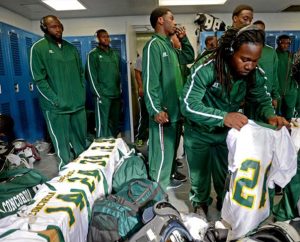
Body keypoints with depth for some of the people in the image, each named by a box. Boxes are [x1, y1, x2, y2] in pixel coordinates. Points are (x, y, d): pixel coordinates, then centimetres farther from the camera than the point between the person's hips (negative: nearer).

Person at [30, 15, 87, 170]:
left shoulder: (71, 48, 13)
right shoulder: (38, 48, -4)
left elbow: (81, 73, 17)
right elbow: (39, 80, -9)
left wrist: (82, 93, 6)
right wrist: (56, 100, -14)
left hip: (78, 103, 5)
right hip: (56, 107, -5)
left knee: (81, 139, 14)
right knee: (62, 143, 1)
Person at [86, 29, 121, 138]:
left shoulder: (115, 53, 15)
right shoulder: (93, 54, -2)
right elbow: (91, 76, -7)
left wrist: (120, 90, 12)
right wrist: (98, 93, -13)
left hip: (116, 95, 6)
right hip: (103, 95, -6)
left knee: (115, 123, 12)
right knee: (102, 123, -5)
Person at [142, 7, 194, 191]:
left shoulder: (170, 46, 15)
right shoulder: (154, 44, -12)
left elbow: (189, 58, 29)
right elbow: (150, 80, -20)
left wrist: (183, 39, 15)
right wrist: (156, 110, -25)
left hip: (175, 109, 10)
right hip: (164, 111, -10)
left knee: (171, 148, 19)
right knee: (162, 150, -1)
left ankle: (166, 179, 36)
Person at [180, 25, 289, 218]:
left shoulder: (256, 75, -16)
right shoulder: (206, 70, -32)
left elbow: (262, 100, -2)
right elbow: (188, 105, -37)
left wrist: (270, 116, -26)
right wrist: (223, 117, -50)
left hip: (227, 132, 4)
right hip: (199, 132, -3)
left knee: (226, 172, 23)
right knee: (200, 172, 18)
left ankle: (225, 203, 52)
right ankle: (200, 203, 48)